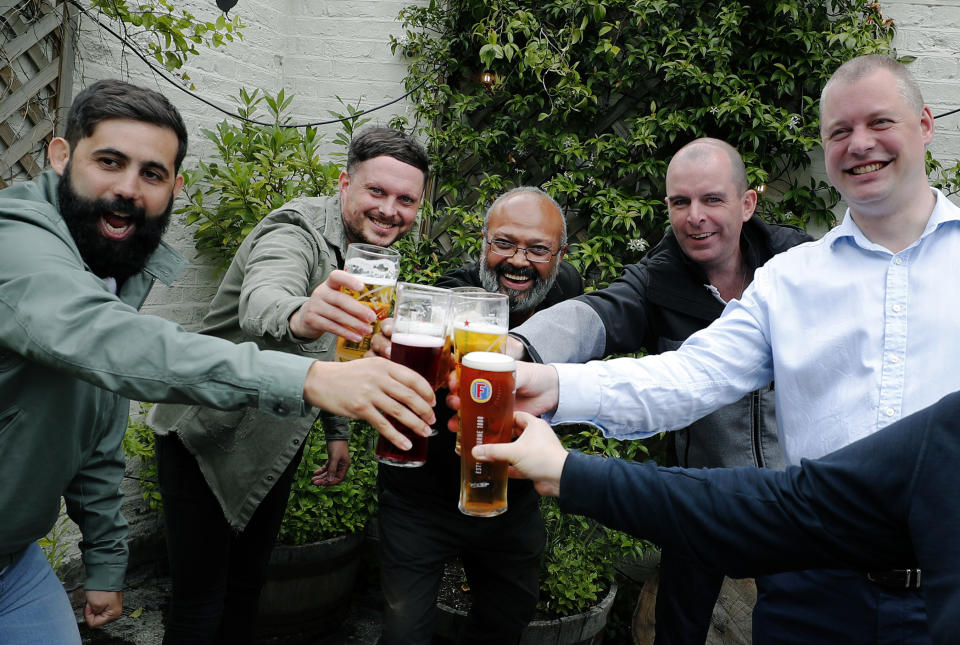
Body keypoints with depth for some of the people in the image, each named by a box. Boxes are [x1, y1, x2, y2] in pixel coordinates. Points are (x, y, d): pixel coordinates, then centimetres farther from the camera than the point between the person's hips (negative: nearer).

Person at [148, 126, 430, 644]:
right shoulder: (296, 232, -21)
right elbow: (259, 302, -45)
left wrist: (338, 429, 13)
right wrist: (299, 317, -68)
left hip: (274, 446, 7)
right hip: (208, 438, -7)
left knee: (248, 586, 18)